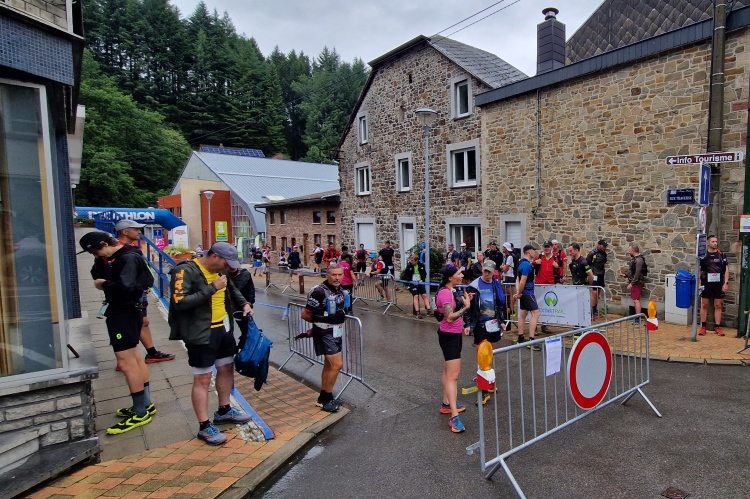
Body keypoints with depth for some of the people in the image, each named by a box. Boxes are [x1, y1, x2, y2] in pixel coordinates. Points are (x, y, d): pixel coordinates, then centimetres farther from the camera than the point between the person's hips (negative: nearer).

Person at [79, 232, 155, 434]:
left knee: (126, 362, -7)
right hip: (122, 311, 11)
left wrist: (103, 285, -16)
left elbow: (125, 287, -30)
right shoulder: (119, 257, 12)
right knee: (134, 358, 16)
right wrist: (104, 282, -2)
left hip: (124, 313, -11)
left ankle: (140, 413, 3)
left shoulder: (128, 258, -19)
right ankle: (145, 404, 28)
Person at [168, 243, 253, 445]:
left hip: (223, 328, 8)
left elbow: (232, 289, 23)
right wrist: (212, 288, -26)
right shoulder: (186, 271, -17)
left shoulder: (220, 271, 7)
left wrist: (244, 304, 6)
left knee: (227, 368, 18)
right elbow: (180, 302, -27)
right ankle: (204, 427, 13)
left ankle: (224, 410, 37)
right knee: (202, 378, 1)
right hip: (201, 334, -8)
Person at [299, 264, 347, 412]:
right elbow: (305, 314, -16)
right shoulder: (319, 292, -23)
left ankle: (323, 397, 31)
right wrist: (320, 322, 1)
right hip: (325, 334, -9)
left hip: (336, 333, 9)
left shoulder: (339, 290, 3)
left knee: (329, 365, 16)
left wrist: (330, 320, 2)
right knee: (337, 364, -10)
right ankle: (327, 399, 7)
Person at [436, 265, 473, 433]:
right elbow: (450, 317, -28)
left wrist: (465, 301, 8)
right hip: (449, 336, -11)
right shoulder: (445, 293, -23)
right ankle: (454, 417, -10)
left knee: (448, 371, 20)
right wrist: (466, 307, -31)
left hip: (454, 334, 11)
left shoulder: (450, 291, 8)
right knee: (453, 375, -11)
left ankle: (446, 404, 33)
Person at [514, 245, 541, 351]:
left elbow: (518, 279, 12)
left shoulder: (523, 263, 12)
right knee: (536, 313, -11)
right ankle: (531, 340, -14)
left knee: (523, 314, 13)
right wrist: (519, 293, -10)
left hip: (524, 293, 10)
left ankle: (521, 338, 19)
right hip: (527, 292, -10)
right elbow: (522, 282, -23)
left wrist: (518, 292, 2)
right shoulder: (526, 264, -19)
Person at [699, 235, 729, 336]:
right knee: (704, 305, 4)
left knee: (718, 305, 6)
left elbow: (726, 269, 4)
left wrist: (726, 283, -4)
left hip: (718, 284, 1)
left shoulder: (721, 255, 3)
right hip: (706, 283, -1)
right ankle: (703, 326, 11)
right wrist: (698, 283, -5)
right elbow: (699, 269, 2)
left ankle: (717, 327, 14)